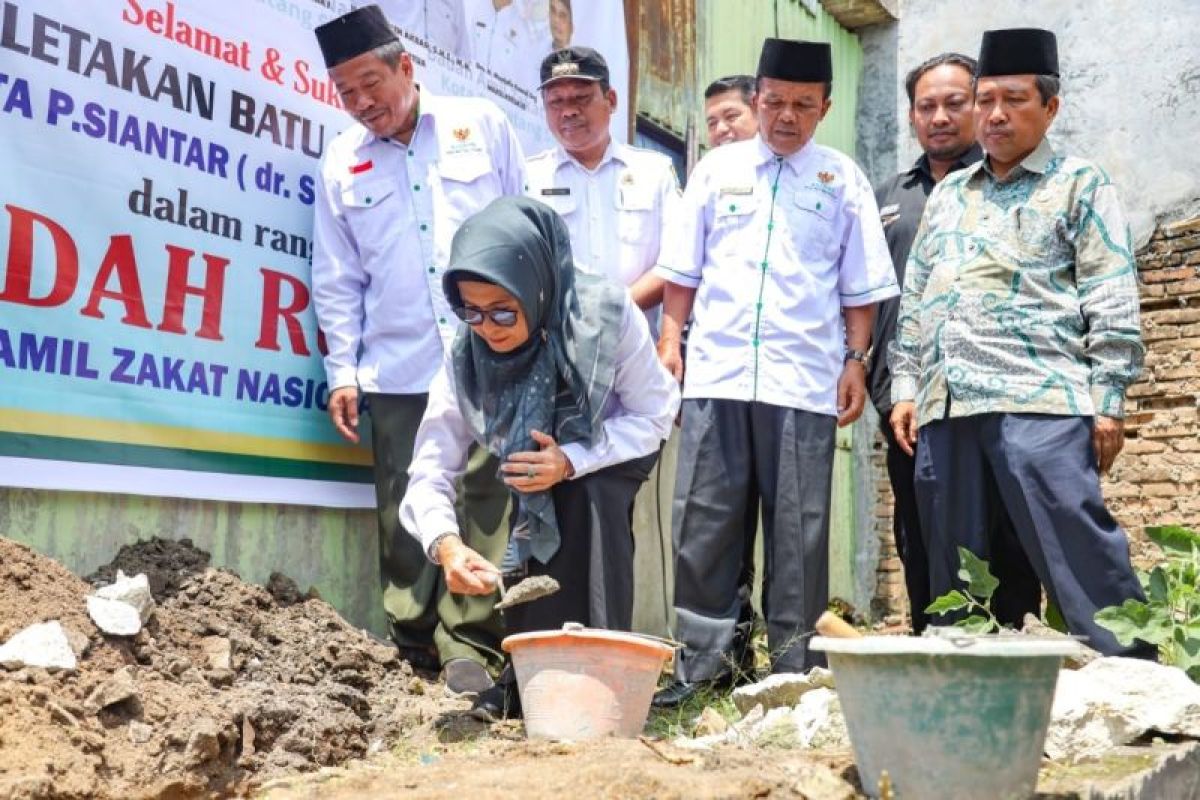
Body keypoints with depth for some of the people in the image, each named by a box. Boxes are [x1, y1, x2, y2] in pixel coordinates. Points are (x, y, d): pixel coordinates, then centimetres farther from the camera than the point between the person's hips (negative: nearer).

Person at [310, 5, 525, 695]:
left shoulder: (483, 125, 5)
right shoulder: (343, 161, 10)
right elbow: (338, 280, 11)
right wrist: (343, 371, 4)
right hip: (397, 370, 2)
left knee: (487, 503, 0)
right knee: (405, 512, 4)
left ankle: (468, 646, 8)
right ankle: (414, 649, 15)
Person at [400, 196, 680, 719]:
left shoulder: (606, 314, -35)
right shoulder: (466, 357, -27)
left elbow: (655, 416, -24)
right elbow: (430, 469, -29)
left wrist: (572, 461, -38)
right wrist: (446, 543, -49)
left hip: (616, 451, -3)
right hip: (537, 458, 3)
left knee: (586, 495, -31)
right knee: (529, 530, -19)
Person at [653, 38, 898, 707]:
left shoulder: (843, 180, 8)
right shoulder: (718, 169, 11)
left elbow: (860, 287, 8)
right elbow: (684, 269, 12)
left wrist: (855, 361, 1)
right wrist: (669, 339, 4)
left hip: (805, 381, -1)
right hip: (717, 372, 1)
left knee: (798, 528, 3)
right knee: (706, 521, 3)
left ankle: (795, 664, 14)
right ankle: (701, 657, 13)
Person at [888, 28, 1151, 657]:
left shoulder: (1079, 184, 8)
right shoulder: (947, 194, 22)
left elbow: (1111, 302, 0)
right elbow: (915, 299, 22)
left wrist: (1107, 402, -8)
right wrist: (905, 387, 14)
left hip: (1040, 401, -5)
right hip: (945, 408, 5)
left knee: (1081, 555, -11)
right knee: (953, 570, 7)